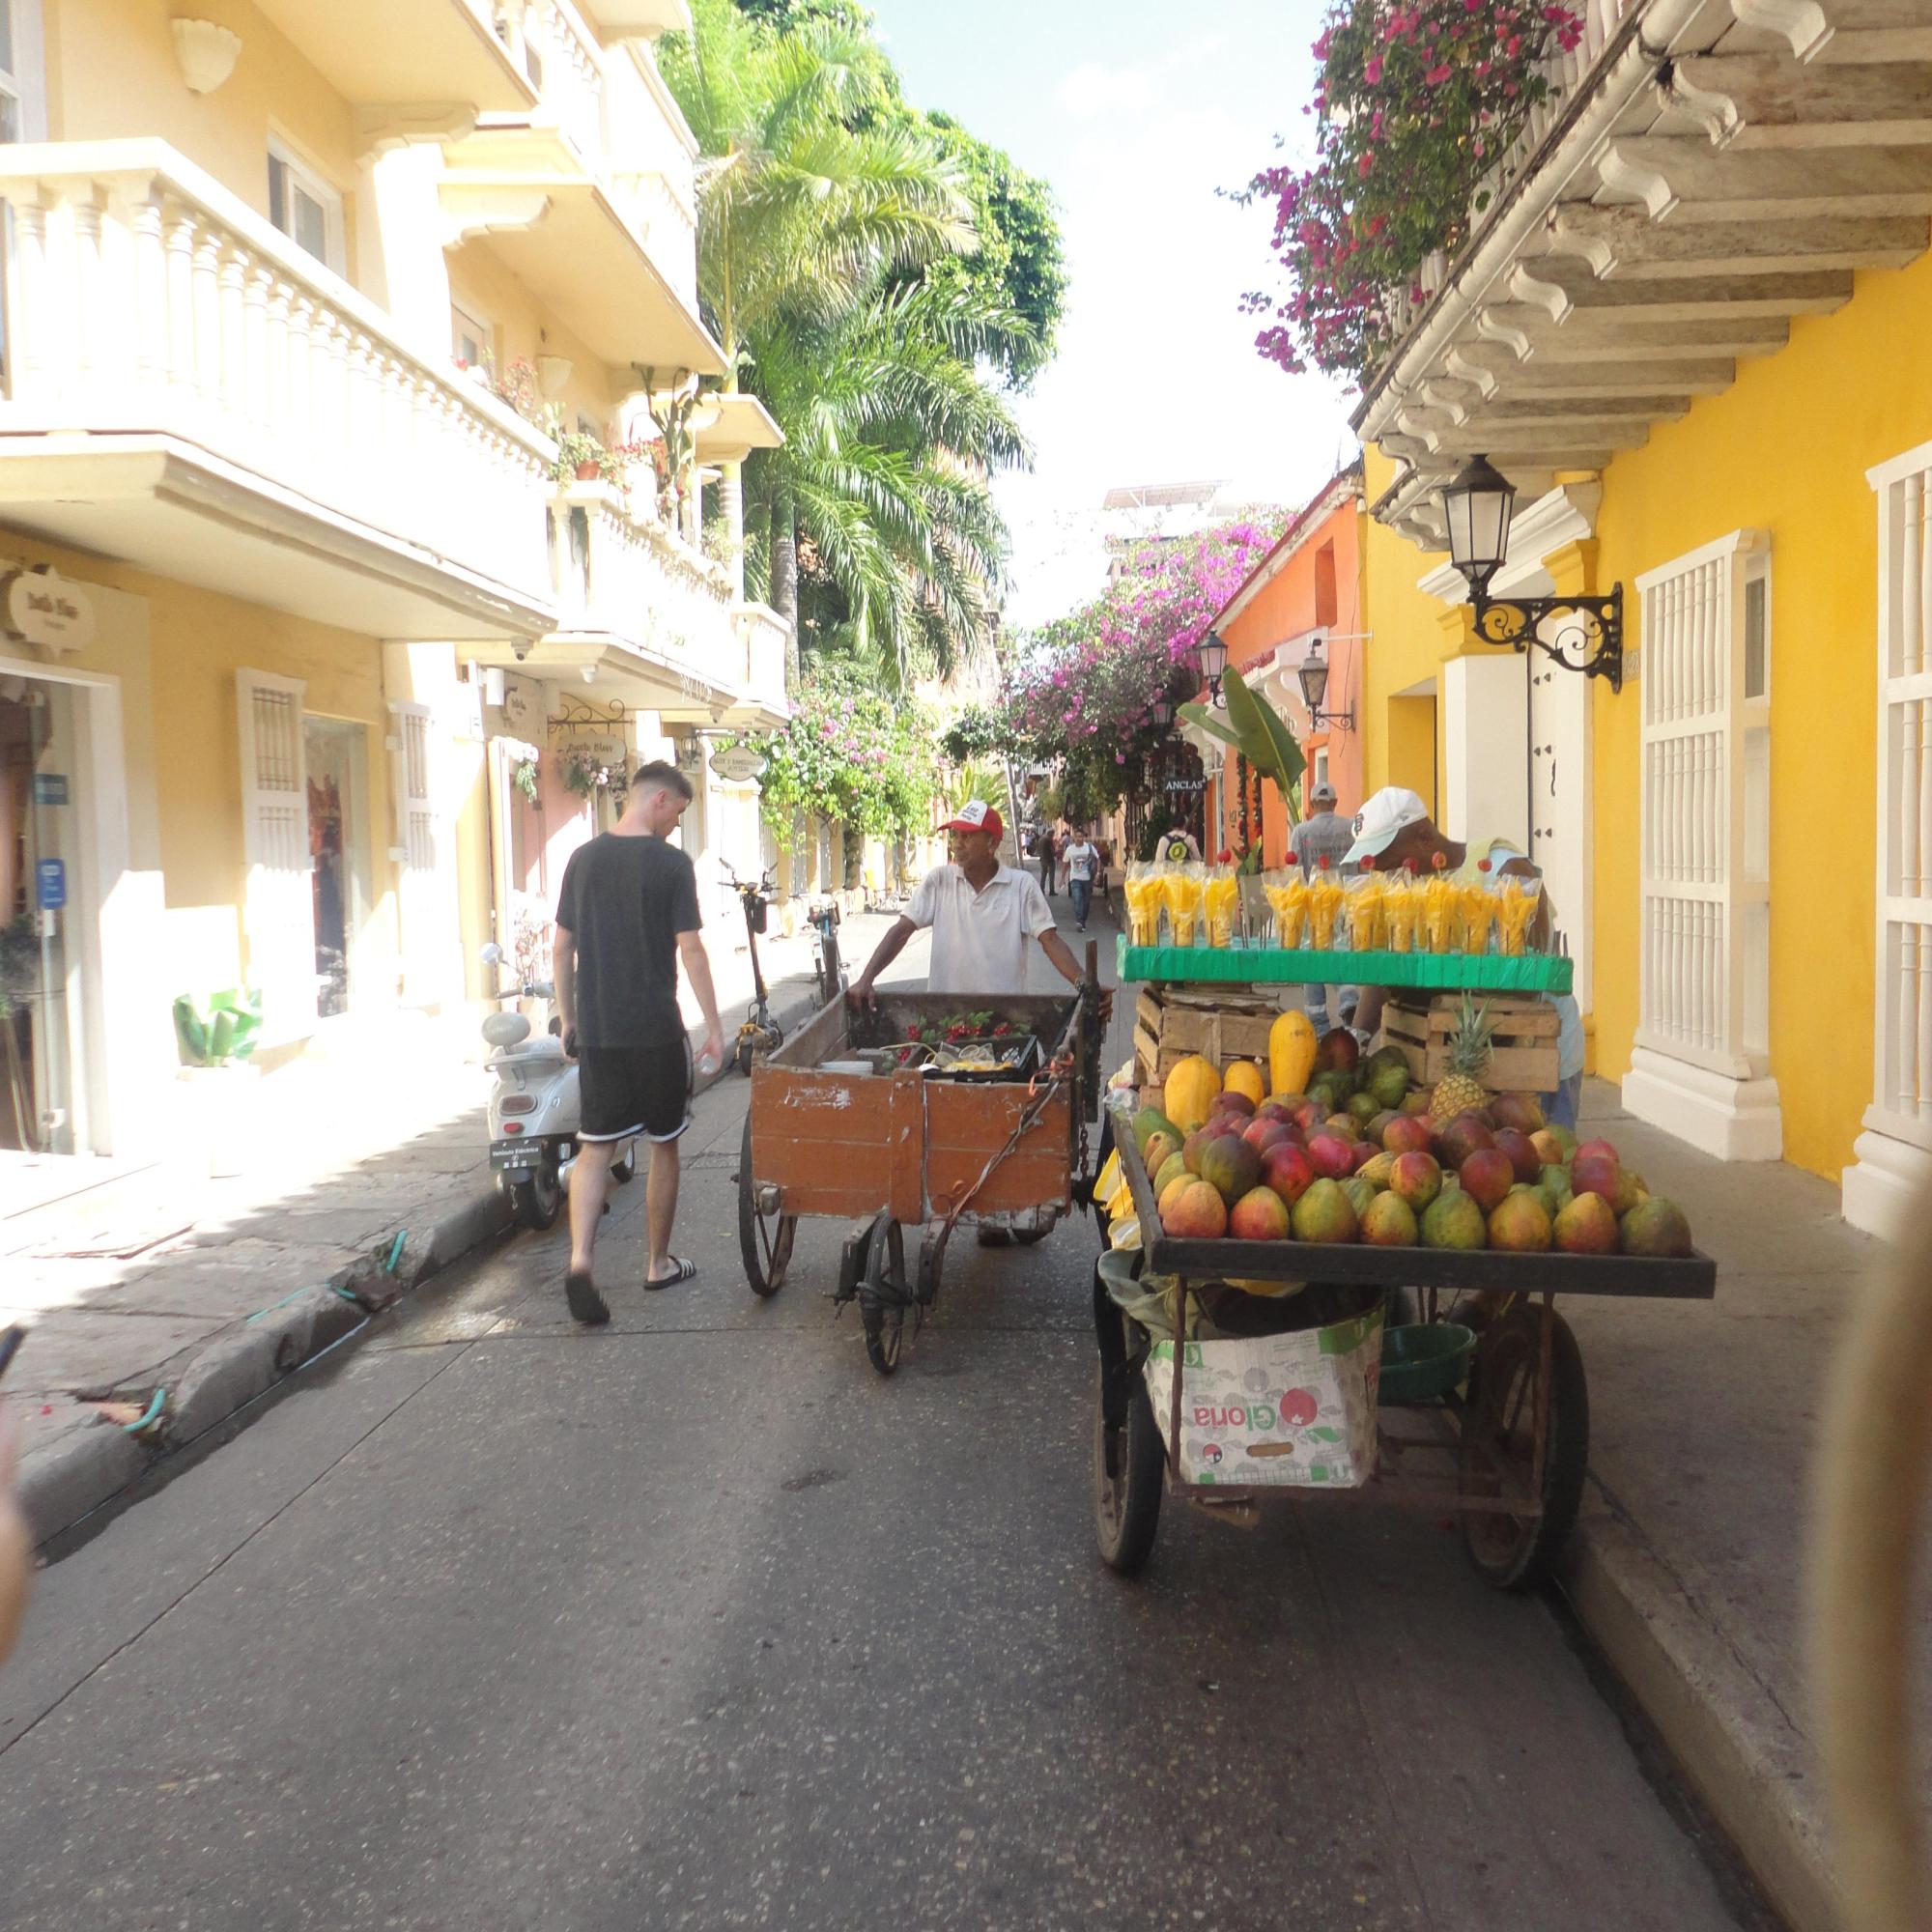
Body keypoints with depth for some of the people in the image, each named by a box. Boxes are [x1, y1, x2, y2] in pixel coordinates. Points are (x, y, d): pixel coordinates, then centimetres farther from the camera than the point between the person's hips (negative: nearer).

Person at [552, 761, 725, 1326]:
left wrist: (568, 1019, 18)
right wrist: (713, 1025, -5)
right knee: (664, 1145, 12)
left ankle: (579, 1260, -14)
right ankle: (659, 1264, 22)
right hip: (656, 1030, -3)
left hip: (596, 1031, 4)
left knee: (594, 1147, 5)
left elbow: (562, 949, 9)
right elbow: (690, 949, -11)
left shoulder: (583, 860, 6)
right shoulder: (671, 864, -8)